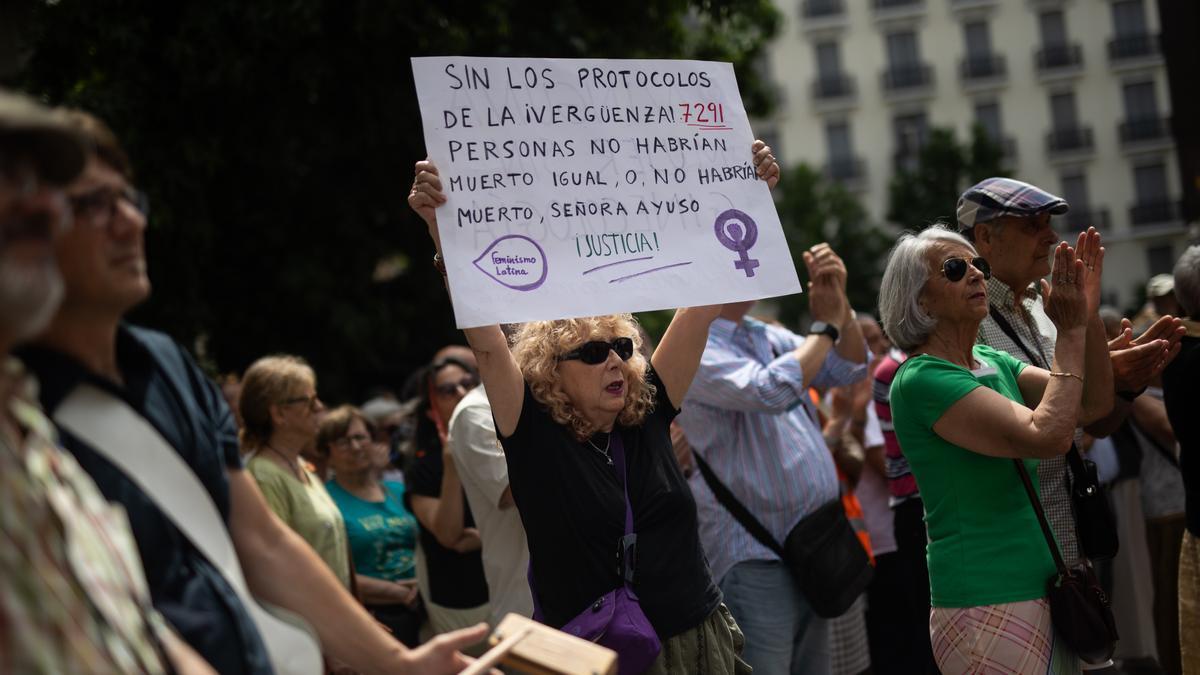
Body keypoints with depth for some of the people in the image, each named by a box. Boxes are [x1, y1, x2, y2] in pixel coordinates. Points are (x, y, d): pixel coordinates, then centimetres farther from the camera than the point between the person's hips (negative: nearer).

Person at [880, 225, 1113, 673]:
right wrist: (1070, 332, -16)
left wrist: (1090, 315, -6)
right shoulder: (921, 380, -15)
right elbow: (1048, 435, -24)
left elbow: (1094, 405, 5)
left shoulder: (994, 363, 12)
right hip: (987, 604, -8)